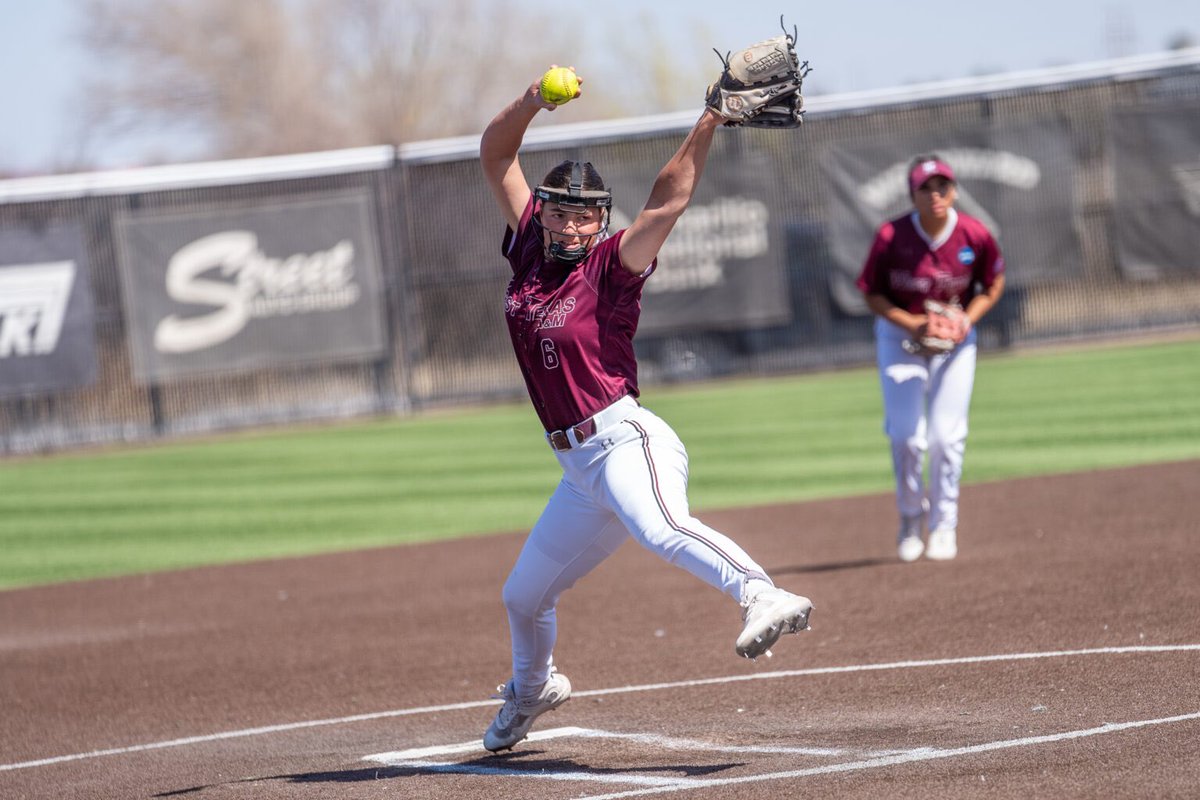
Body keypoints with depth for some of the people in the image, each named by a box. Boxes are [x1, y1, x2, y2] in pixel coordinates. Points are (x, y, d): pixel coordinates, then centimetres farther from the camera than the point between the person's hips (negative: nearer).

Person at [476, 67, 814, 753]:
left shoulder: (611, 266, -4)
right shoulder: (531, 251, 12)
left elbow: (669, 201, -16)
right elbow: (496, 157, 12)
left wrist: (706, 129, -25)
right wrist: (532, 104, -3)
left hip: (625, 439, -7)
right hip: (581, 469, 7)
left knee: (661, 528, -39)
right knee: (524, 597, 21)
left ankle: (765, 597, -58)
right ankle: (531, 690, 49)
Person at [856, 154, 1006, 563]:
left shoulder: (975, 235, -17)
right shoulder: (891, 237, -21)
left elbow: (993, 284, 1)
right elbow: (873, 294, -9)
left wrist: (966, 321, -14)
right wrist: (913, 324, -22)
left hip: (955, 339, 1)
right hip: (899, 336, -1)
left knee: (947, 435, -4)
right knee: (908, 437, -6)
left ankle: (944, 525, 13)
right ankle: (911, 521, 17)